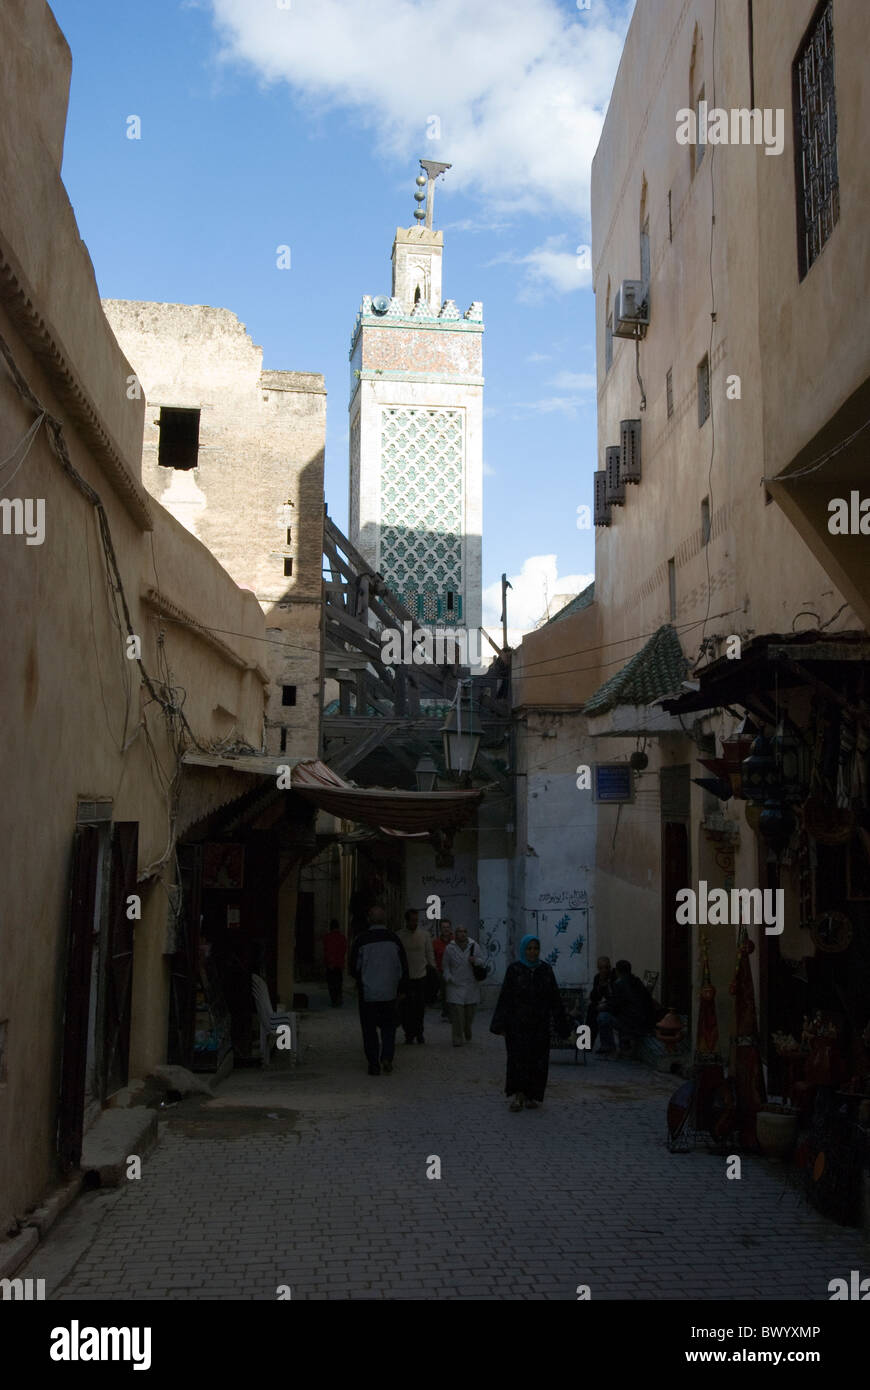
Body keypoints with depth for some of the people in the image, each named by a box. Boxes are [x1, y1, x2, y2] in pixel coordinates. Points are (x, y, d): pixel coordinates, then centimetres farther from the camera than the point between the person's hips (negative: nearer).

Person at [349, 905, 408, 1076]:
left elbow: (354, 969, -2)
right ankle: (387, 1057, -1)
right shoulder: (394, 939, -2)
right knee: (388, 1026, 16)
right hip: (389, 993, 2)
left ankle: (374, 1065, 7)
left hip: (367, 993, -2)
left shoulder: (361, 940, -9)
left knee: (369, 1029, 8)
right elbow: (403, 967, 2)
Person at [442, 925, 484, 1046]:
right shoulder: (450, 948, 0)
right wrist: (448, 977, -7)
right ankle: (457, 1039, -4)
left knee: (469, 1011, 8)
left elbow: (482, 961, 8)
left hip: (471, 985, 2)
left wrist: (476, 960, -13)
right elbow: (446, 966, 8)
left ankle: (467, 1034, 36)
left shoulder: (474, 946, 3)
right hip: (455, 985, -2)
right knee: (457, 1012, -11)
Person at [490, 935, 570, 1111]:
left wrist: (561, 1024, 4)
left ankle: (532, 1096, 14)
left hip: (540, 1024, 3)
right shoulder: (514, 970, -3)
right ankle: (518, 1095, 4)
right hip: (518, 1024, -3)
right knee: (518, 1057, -6)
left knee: (537, 1059, 3)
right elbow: (505, 998, -5)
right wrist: (500, 1024, -10)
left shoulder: (545, 969, 5)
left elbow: (554, 998, 7)